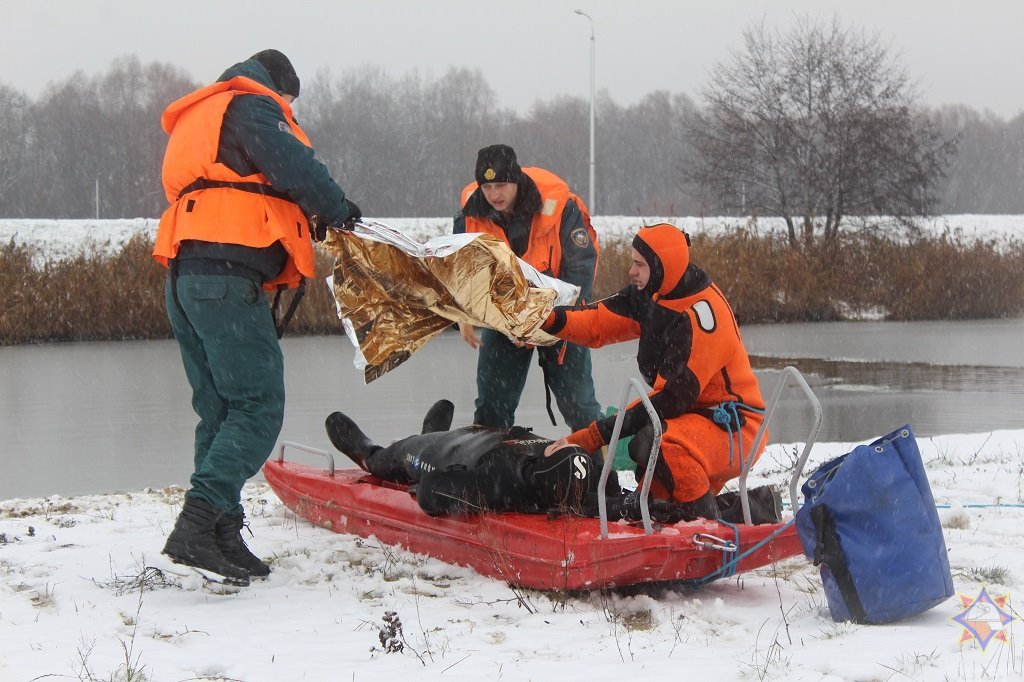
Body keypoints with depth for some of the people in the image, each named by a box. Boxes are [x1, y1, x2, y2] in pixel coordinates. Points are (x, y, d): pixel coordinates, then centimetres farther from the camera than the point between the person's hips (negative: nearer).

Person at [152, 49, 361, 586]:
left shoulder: (196, 118, 32)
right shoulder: (251, 104, 3)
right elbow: (291, 164, -12)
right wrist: (337, 209, 4)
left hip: (184, 276, 10)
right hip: (228, 274, -10)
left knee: (219, 411, 11)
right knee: (258, 407, -12)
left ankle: (223, 537, 8)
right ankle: (197, 525, -24)